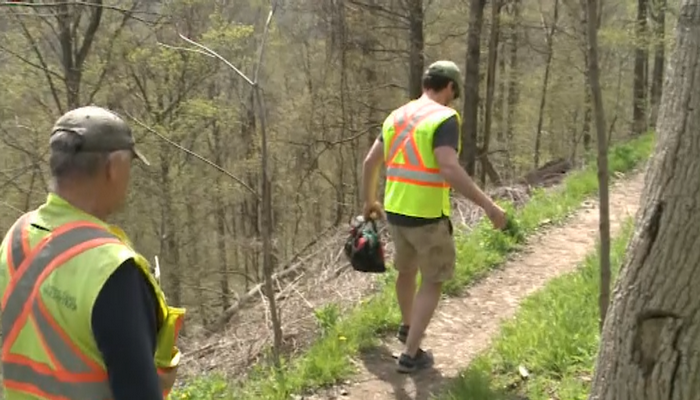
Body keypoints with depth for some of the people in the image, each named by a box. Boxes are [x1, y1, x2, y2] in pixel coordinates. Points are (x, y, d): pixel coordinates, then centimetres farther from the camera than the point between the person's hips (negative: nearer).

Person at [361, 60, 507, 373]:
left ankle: (407, 326, 50)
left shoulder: (396, 116, 8)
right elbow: (449, 170, -27)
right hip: (427, 215, -7)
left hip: (395, 211, 7)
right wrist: (488, 205, -23)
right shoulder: (444, 118, -15)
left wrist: (369, 200, 27)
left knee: (407, 268, 29)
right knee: (433, 282, 10)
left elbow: (370, 163, 13)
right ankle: (411, 354, 11)